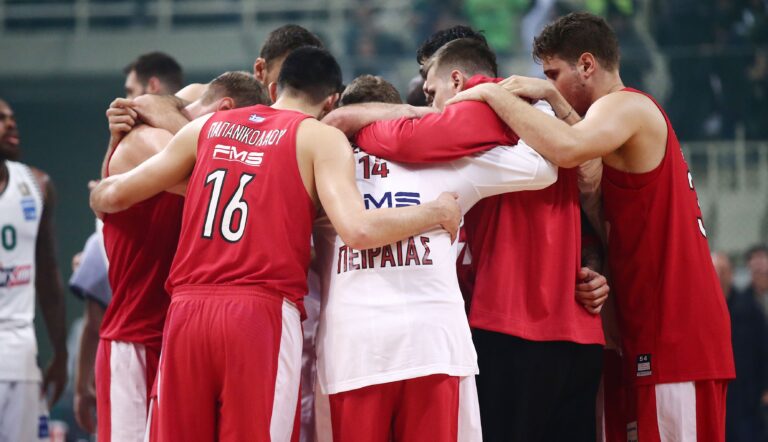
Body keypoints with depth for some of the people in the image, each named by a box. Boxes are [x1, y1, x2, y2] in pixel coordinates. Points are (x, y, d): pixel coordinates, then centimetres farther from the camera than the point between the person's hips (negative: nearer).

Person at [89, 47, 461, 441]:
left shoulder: (206, 126, 18)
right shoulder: (321, 138, 4)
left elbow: (115, 195, 22)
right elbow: (359, 230, -10)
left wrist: (100, 195, 45)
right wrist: (437, 212, 5)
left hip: (186, 310, 4)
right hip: (261, 315, -4)